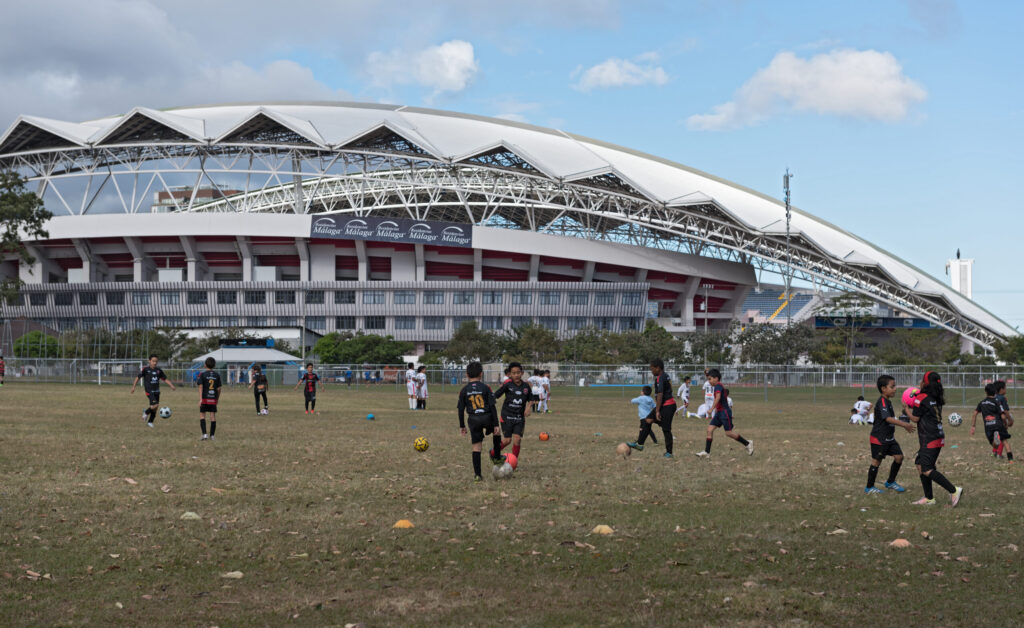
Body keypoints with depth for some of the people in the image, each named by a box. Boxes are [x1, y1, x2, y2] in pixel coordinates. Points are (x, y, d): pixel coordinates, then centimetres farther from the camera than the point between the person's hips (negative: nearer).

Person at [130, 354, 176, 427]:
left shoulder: (159, 370, 6)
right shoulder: (145, 369, -6)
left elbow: (165, 379, 12)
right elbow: (138, 377, 1)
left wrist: (171, 385, -2)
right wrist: (133, 387, 0)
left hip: (156, 391, 5)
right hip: (149, 391, -5)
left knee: (155, 408, 7)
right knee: (155, 405, -21)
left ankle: (150, 422, 26)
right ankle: (146, 412, 9)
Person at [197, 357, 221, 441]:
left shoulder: (203, 374, -5)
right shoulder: (217, 375, 4)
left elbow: (200, 387, -10)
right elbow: (219, 388, 4)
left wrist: (200, 399, -12)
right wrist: (218, 398, 17)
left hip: (205, 398, -3)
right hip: (213, 399, 3)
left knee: (202, 415, 5)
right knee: (213, 416, 6)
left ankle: (204, 434, -7)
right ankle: (212, 435, 9)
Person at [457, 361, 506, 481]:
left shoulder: (464, 390, 2)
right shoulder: (486, 388, -2)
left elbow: (461, 410, 4)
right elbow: (492, 407, -5)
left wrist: (462, 426, 14)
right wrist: (496, 424, -1)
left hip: (473, 420, 1)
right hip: (487, 417, -1)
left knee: (476, 447, 4)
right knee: (496, 432, 31)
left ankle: (477, 474, 3)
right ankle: (496, 457, 36)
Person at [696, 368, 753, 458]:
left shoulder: (718, 386, -14)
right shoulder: (721, 386, 16)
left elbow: (718, 397, -29)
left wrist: (711, 409, -32)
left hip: (724, 411, -10)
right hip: (719, 412, 10)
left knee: (729, 432, -6)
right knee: (710, 429, 0)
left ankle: (747, 444, 10)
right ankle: (707, 452, -3)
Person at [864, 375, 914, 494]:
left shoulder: (888, 402, 11)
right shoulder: (882, 402, -20)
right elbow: (888, 418, -31)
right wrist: (904, 425, -37)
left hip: (889, 437, 9)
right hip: (879, 438, -9)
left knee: (899, 456, 5)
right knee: (876, 461, 0)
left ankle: (890, 482, 21)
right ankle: (869, 487, 12)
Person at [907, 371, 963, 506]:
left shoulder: (921, 398, -12)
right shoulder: (936, 399, 12)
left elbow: (915, 418, -7)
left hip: (930, 439, -9)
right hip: (938, 437, 9)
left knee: (927, 470, -12)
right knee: (921, 466, 14)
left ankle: (954, 490, -17)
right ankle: (929, 498, 15)